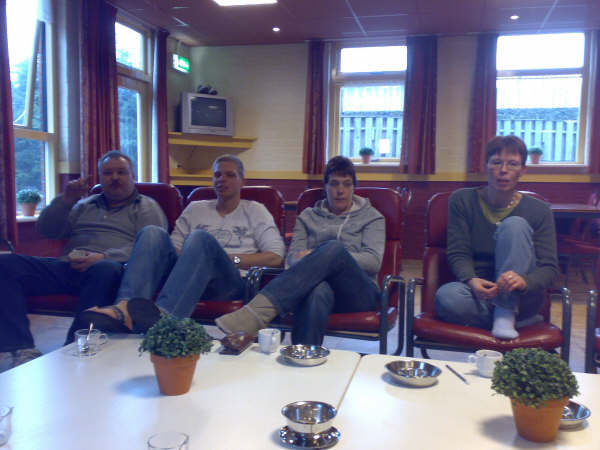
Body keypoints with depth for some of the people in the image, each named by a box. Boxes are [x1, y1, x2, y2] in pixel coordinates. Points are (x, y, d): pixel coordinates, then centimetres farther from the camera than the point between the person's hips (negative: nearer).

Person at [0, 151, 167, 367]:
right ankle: (23, 350, -24)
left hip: (109, 265, -5)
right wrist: (66, 200, 8)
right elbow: (45, 229, 24)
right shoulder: (85, 205, 30)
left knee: (105, 269, -41)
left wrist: (104, 257, -17)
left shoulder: (146, 207, 15)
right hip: (68, 266, 5)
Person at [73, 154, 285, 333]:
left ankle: (164, 314, -55)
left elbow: (275, 257, 8)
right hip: (188, 276, 3)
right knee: (153, 233, -22)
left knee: (201, 238, -33)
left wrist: (231, 258, -2)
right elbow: (174, 248, 18)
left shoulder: (255, 211, 21)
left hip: (229, 282, -3)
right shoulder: (195, 209, 29)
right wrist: (193, 257, -5)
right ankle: (124, 308, -45)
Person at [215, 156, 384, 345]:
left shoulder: (371, 217, 17)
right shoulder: (307, 216, 23)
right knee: (318, 291, -41)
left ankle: (259, 310, -47)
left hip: (360, 293, -1)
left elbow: (374, 261, 0)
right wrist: (316, 263, -17)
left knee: (335, 247, -34)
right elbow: (293, 256, 10)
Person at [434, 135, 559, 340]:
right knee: (446, 296, -36)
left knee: (515, 225, -21)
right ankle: (523, 320, -16)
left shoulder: (539, 211, -1)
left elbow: (549, 267, -6)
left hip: (519, 298, 0)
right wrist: (472, 281, -27)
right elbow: (458, 253, -4)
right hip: (478, 292, 0)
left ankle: (505, 314, -21)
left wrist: (524, 281, -31)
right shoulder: (462, 200, 0)